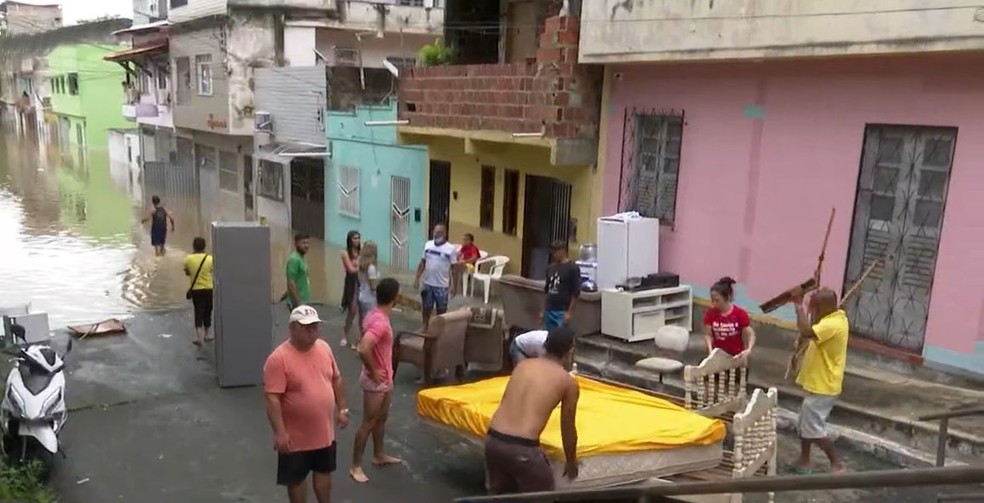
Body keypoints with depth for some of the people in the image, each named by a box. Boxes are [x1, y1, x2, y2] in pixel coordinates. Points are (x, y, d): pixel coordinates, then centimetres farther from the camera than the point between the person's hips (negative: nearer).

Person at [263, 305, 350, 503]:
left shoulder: (324, 348, -3)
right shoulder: (279, 358, -22)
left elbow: (336, 380, 10)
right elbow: (272, 399, -23)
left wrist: (342, 408, 9)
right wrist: (279, 432, -25)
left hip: (324, 431, 5)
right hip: (296, 436, -5)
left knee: (324, 471, 22)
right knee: (296, 479, 13)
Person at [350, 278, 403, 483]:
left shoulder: (374, 316, 2)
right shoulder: (381, 322, -28)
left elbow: (365, 341, 17)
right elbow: (363, 349, -39)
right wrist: (373, 372, -23)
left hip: (385, 379, 9)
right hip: (376, 382, -9)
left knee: (381, 419, 23)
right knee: (368, 424, 2)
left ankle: (379, 456, 40)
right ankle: (356, 467, 13)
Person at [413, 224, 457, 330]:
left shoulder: (450, 249, -9)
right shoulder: (428, 245, 2)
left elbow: (454, 268, -7)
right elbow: (422, 263, 8)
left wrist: (453, 285, -11)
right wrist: (417, 278, 5)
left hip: (442, 285, -3)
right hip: (427, 283, 3)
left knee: (441, 309, 8)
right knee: (426, 307, 14)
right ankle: (425, 327, 30)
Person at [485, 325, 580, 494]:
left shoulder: (523, 364, 14)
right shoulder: (569, 382, 3)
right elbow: (568, 429, 11)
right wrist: (571, 462, 29)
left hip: (493, 440, 5)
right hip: (523, 448, -5)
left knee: (501, 495, 24)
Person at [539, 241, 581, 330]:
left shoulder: (572, 268, -9)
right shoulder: (550, 268, 10)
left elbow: (576, 293, -10)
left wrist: (569, 312, -14)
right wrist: (543, 310, 13)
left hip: (562, 312, -6)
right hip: (549, 311, 6)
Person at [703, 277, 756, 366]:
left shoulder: (741, 314, -15)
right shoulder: (710, 314, -10)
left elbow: (750, 335, -12)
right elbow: (708, 334, -9)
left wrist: (748, 350, -30)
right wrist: (710, 350, -26)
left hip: (736, 356, -1)